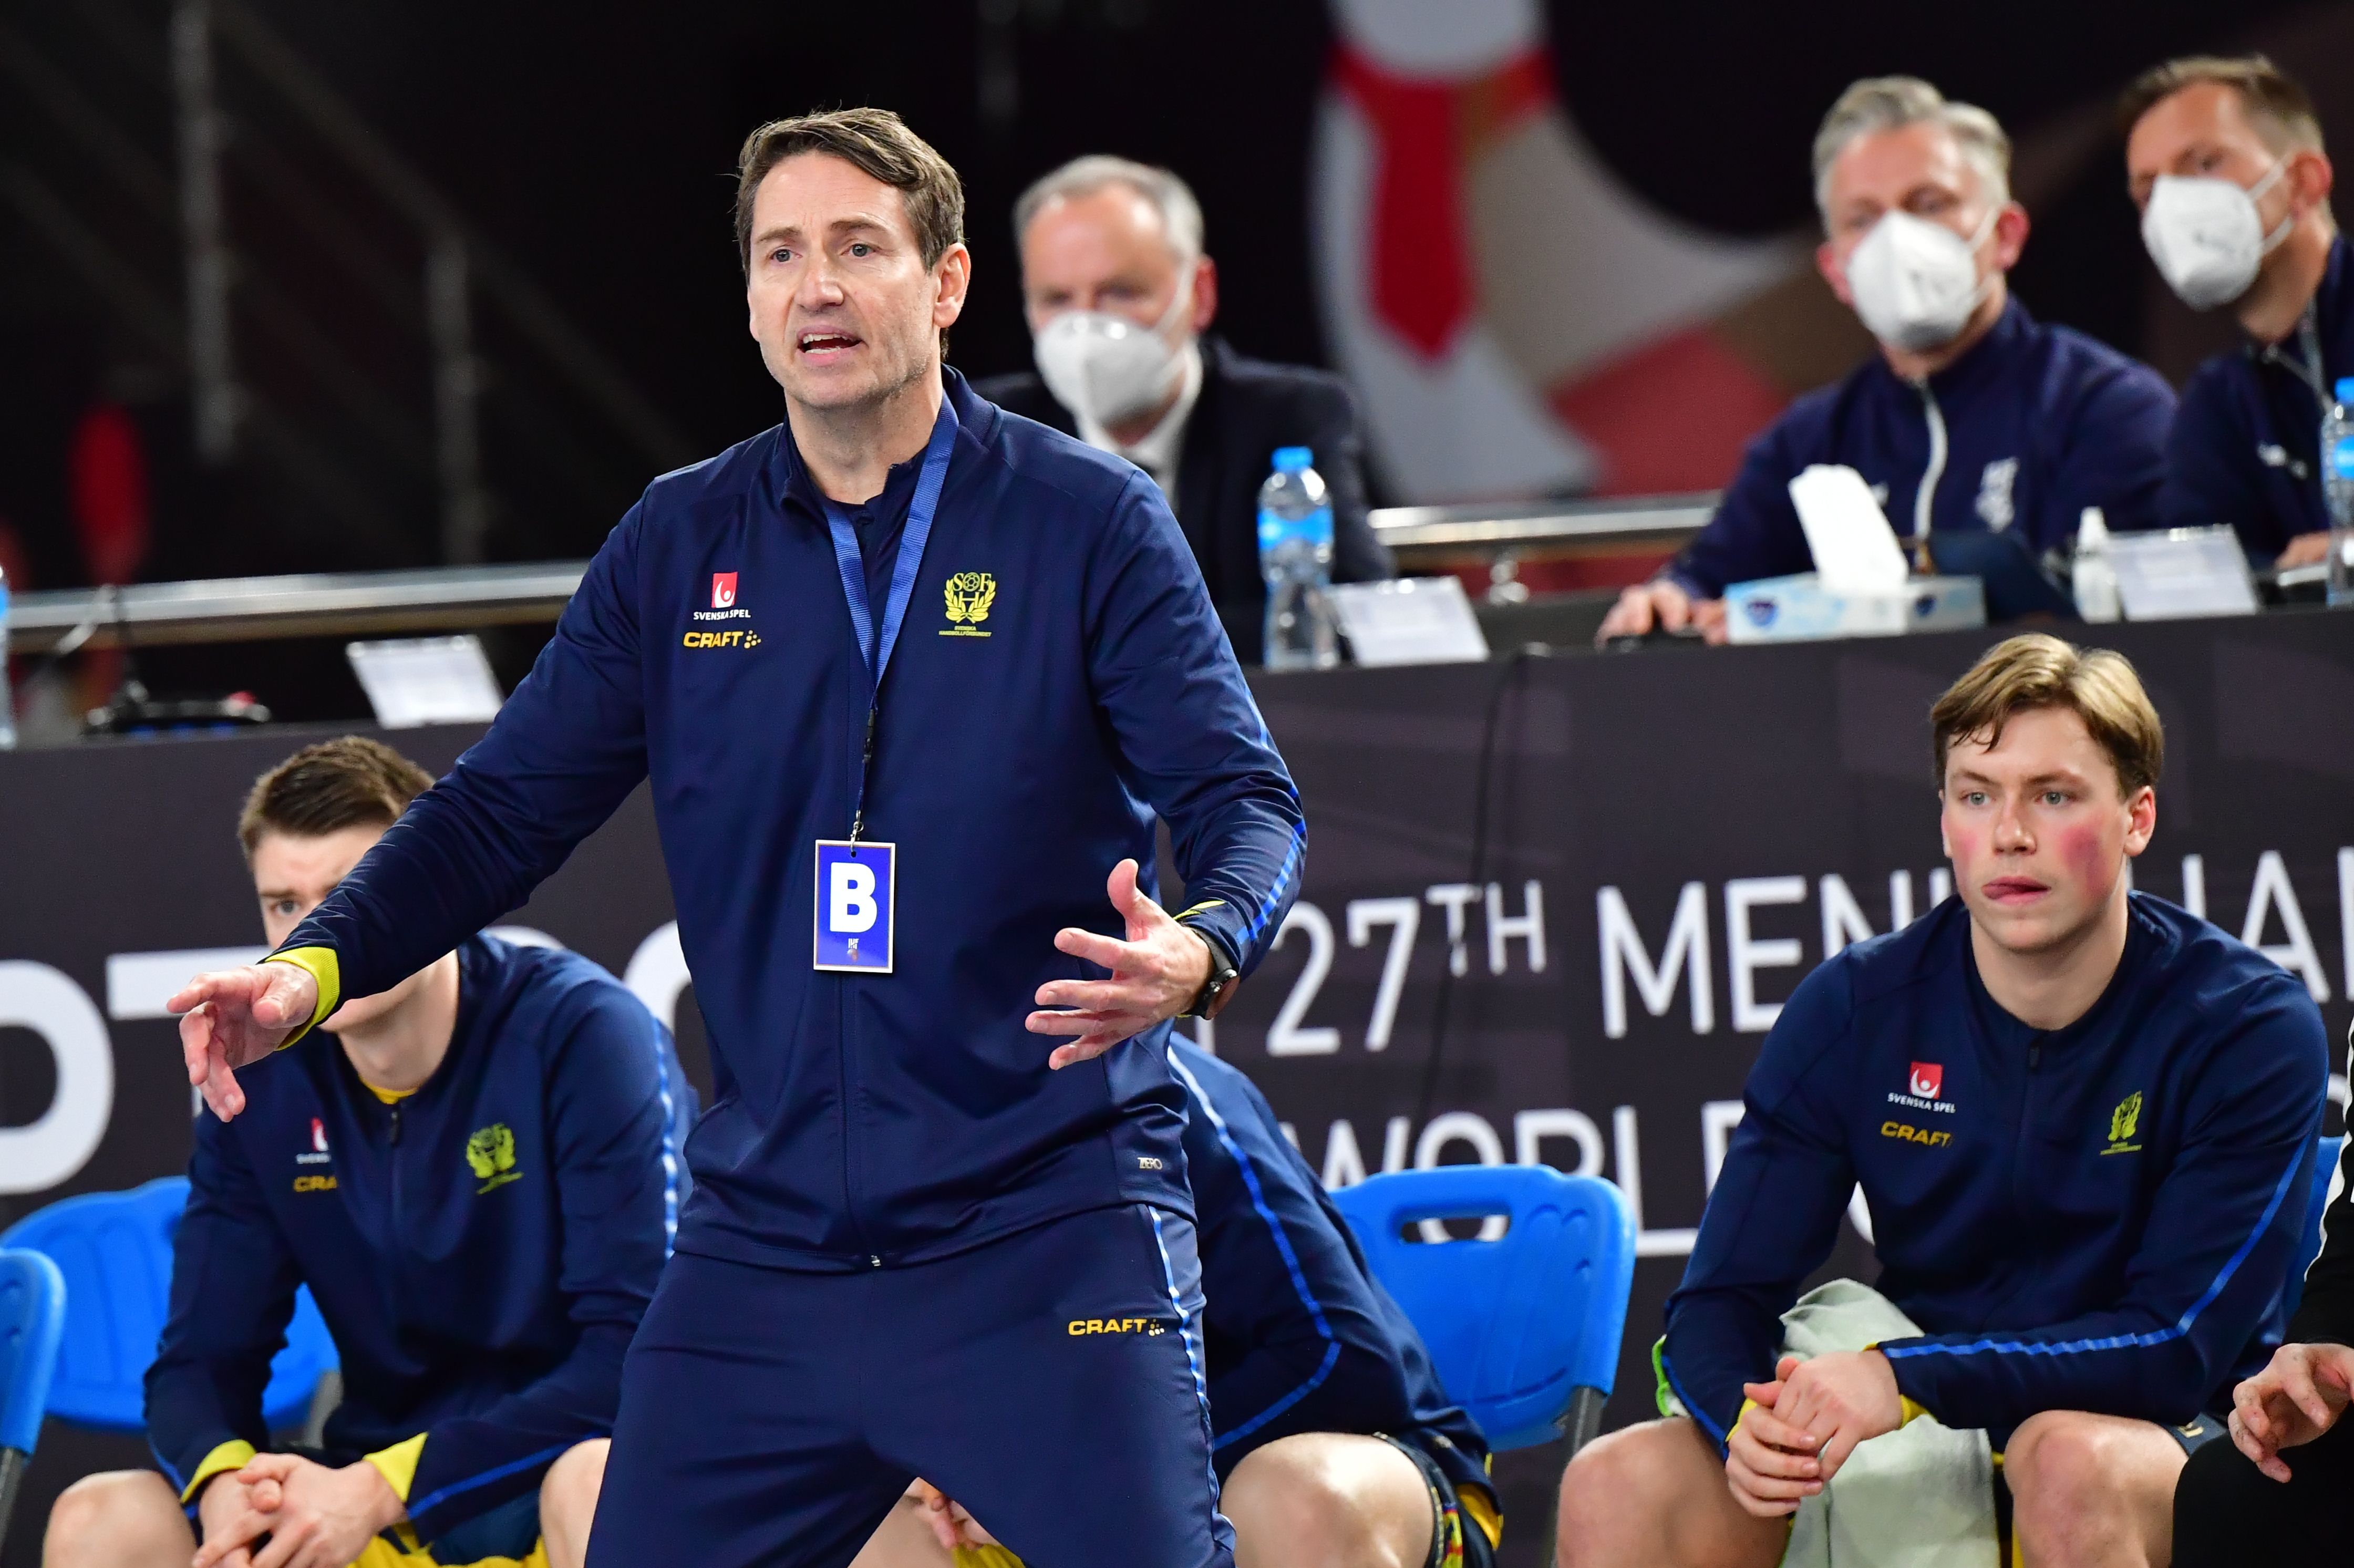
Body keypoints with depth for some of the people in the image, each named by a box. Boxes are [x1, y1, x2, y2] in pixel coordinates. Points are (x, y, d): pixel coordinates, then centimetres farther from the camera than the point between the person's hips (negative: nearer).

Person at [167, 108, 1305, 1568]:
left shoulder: (1088, 520, -2)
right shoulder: (677, 548, 8)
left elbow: (1244, 800, -6)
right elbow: (503, 808, 11)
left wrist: (1196, 950, -28)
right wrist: (313, 968, -5)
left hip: (1048, 1236, -3)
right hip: (762, 1250, 4)